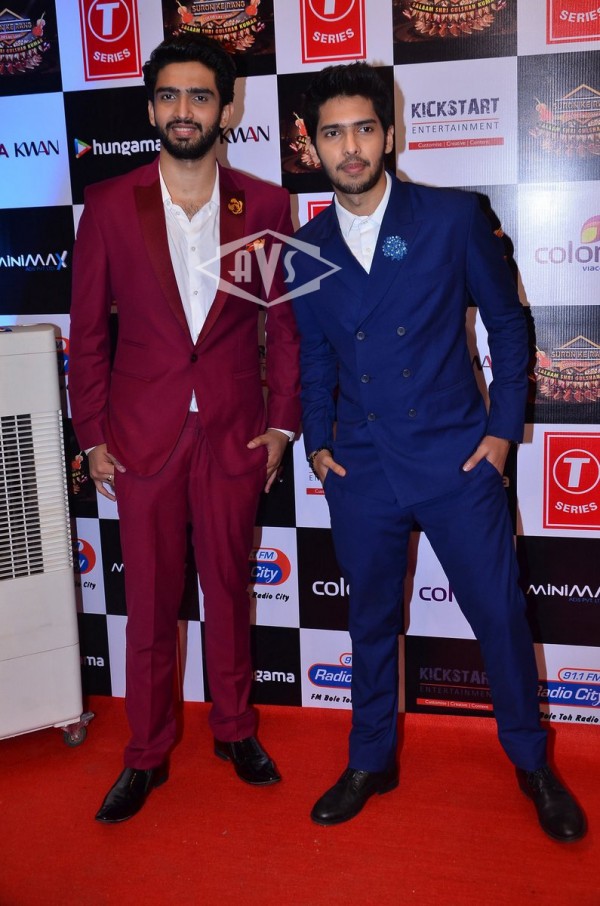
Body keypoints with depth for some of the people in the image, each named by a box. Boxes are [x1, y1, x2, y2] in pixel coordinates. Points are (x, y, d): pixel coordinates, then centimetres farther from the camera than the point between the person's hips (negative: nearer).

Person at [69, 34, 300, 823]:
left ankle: (235, 728, 35)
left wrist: (282, 422, 1)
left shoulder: (264, 205, 0)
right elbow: (88, 329, 2)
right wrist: (93, 434, 0)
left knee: (230, 589, 14)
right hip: (143, 436, 0)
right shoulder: (109, 205, -1)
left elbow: (286, 321, 5)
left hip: (235, 433, 1)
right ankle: (146, 755, 27)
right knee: (149, 603, 9)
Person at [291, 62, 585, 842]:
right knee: (371, 620, 14)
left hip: (455, 458, -2)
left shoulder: (453, 217, -5)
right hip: (361, 470, 3)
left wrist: (504, 429, -3)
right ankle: (371, 761, 34)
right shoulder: (308, 248, 3)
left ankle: (532, 761, 30)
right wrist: (317, 441, 6)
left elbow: (507, 323, 1)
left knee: (499, 614, 6)